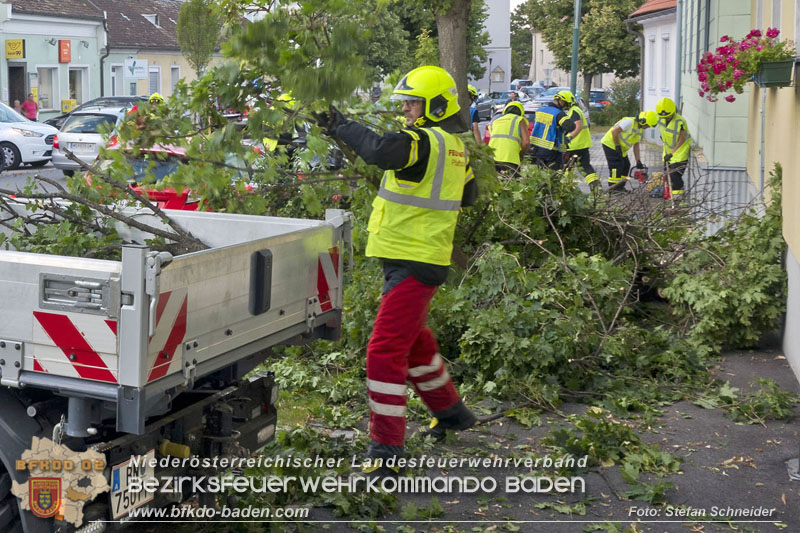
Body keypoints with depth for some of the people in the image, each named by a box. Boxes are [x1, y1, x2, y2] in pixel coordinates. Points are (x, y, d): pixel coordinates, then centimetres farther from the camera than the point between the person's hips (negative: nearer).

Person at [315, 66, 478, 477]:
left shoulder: (424, 142, -17)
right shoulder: (454, 148, 13)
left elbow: (379, 151, -37)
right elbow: (468, 196, 27)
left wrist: (341, 126, -23)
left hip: (413, 263, -11)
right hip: (421, 258, 11)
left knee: (386, 351, -11)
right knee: (412, 339, 27)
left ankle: (385, 449, -8)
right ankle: (450, 411, 43)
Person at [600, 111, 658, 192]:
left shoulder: (640, 130, 7)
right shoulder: (629, 122, -23)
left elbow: (636, 145, 11)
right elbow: (614, 131, -27)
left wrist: (638, 161, 6)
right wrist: (617, 147, -21)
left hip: (621, 148, 10)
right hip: (610, 144, -10)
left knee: (626, 165, 9)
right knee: (617, 166, -13)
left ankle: (620, 187, 16)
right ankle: (612, 188, -8)